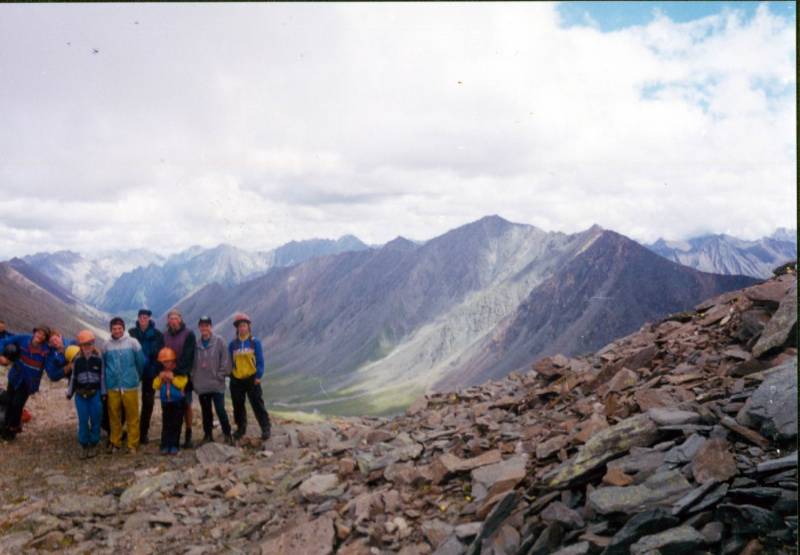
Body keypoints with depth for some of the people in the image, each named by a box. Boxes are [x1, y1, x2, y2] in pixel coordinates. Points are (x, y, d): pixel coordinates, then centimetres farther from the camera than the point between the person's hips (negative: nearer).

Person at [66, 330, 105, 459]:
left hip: (95, 394, -1)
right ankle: (84, 445, 14)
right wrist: (70, 393, 9)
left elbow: (102, 376, 0)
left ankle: (93, 444, 16)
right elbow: (73, 377, 7)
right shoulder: (76, 359, -1)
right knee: (83, 420, 3)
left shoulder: (98, 358, -5)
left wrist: (103, 393, 1)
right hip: (80, 395, 1)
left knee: (95, 420, 4)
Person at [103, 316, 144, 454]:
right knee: (114, 416, 9)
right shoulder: (107, 345, 2)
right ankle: (115, 442, 23)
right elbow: (104, 365, 14)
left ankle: (133, 444, 8)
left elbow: (141, 362, 3)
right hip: (112, 386, 2)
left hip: (130, 386, -2)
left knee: (132, 416, 0)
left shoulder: (132, 342, -4)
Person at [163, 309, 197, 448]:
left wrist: (178, 371, -21)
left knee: (186, 405, 1)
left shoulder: (188, 334, -5)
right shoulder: (165, 335, 7)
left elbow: (187, 356, -13)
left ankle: (188, 436, 8)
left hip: (184, 375, -3)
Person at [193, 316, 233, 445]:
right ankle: (207, 434, 25)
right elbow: (193, 362, 9)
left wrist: (221, 375, -8)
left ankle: (227, 435, 7)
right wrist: (193, 378, 3)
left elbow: (225, 359, -5)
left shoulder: (218, 341, -4)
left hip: (216, 384, -4)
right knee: (206, 411, 13)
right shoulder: (197, 343, 4)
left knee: (220, 410, -6)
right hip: (201, 384, 4)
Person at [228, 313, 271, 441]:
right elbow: (229, 361, 9)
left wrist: (258, 375, -8)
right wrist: (230, 375, 4)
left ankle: (266, 427, 3)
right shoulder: (233, 344, 4)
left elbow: (260, 360, -3)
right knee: (238, 406, 11)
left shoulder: (255, 342, -2)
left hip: (251, 378, -3)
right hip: (236, 380, 3)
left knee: (258, 404, -3)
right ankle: (241, 428, 25)